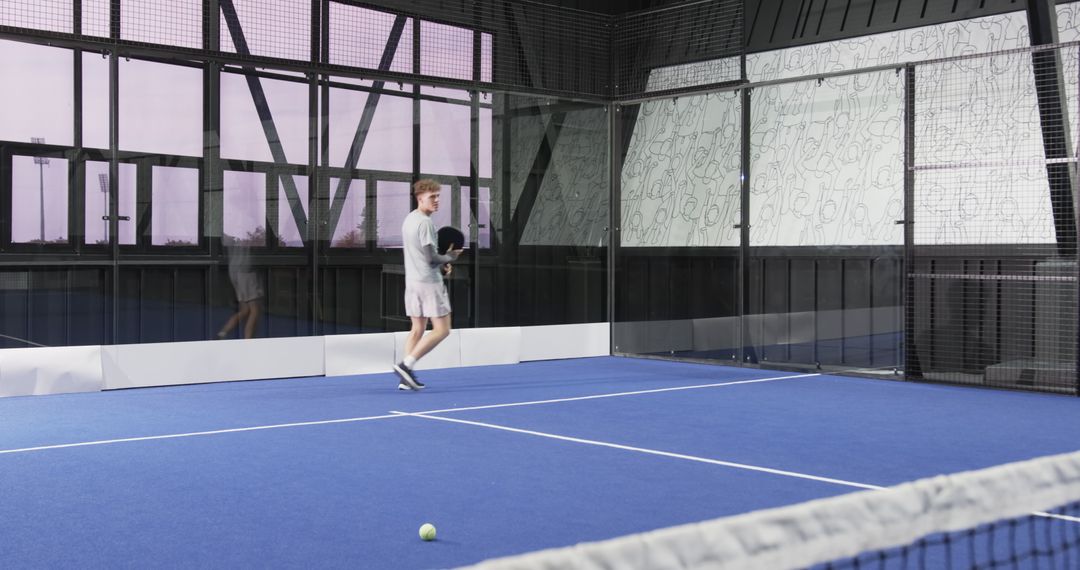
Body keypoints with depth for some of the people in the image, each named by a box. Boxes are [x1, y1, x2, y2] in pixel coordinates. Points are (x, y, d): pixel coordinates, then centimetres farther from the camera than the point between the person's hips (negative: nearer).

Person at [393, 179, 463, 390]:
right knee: (442, 330, -3)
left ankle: (406, 377, 9)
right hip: (429, 282, -9)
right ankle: (406, 364, -11)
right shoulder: (425, 222, -16)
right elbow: (431, 258, -19)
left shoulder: (409, 219, 13)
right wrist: (449, 256, -1)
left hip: (412, 281, 9)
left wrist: (440, 265, 12)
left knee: (417, 329, 13)